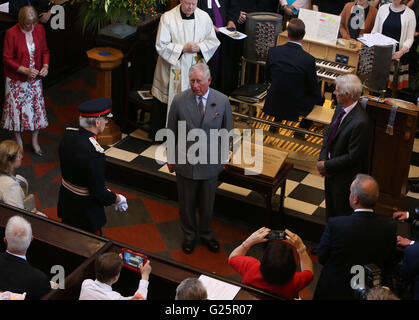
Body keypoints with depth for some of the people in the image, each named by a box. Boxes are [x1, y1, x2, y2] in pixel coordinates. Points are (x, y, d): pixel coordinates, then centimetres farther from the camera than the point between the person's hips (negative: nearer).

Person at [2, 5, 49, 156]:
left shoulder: (39, 29, -5)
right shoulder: (11, 33, -19)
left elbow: (45, 51, 8)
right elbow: (7, 59, -15)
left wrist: (45, 65, -11)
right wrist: (25, 70, -24)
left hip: (35, 78, 4)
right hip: (16, 79, -4)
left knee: (36, 107, 10)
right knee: (17, 107, 7)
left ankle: (35, 141, 27)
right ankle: (18, 141, 26)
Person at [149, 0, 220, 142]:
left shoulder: (204, 17, 0)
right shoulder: (168, 18, -9)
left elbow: (213, 42, 6)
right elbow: (161, 46, -12)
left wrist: (200, 47, -14)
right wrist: (183, 48, -20)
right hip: (172, 70, -3)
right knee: (169, 103, 4)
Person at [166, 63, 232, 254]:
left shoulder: (222, 101, -10)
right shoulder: (179, 101, -12)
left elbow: (226, 131, 2)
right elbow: (171, 131, -2)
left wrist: (223, 157, 5)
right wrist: (170, 158, 3)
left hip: (210, 163, 1)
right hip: (185, 161, -1)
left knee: (207, 203, 18)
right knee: (186, 203, 15)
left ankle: (206, 233, 41)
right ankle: (189, 234, 38)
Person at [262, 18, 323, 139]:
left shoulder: (273, 51, -12)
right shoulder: (308, 59, -22)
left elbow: (269, 79, 4)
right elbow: (314, 89, -9)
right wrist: (319, 97, 14)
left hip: (273, 106, 4)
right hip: (296, 109, -3)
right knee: (318, 98, 24)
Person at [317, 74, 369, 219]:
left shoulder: (359, 122, -31)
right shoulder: (340, 108, -4)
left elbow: (353, 157, -26)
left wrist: (327, 166, -16)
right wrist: (322, 159, -5)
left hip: (345, 177, -8)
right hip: (331, 170, 8)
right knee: (330, 208, 26)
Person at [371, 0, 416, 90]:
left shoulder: (410, 13, -1)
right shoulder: (383, 8, 6)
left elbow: (410, 38, -2)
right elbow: (375, 30, 10)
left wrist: (402, 51, -19)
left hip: (397, 55, -2)